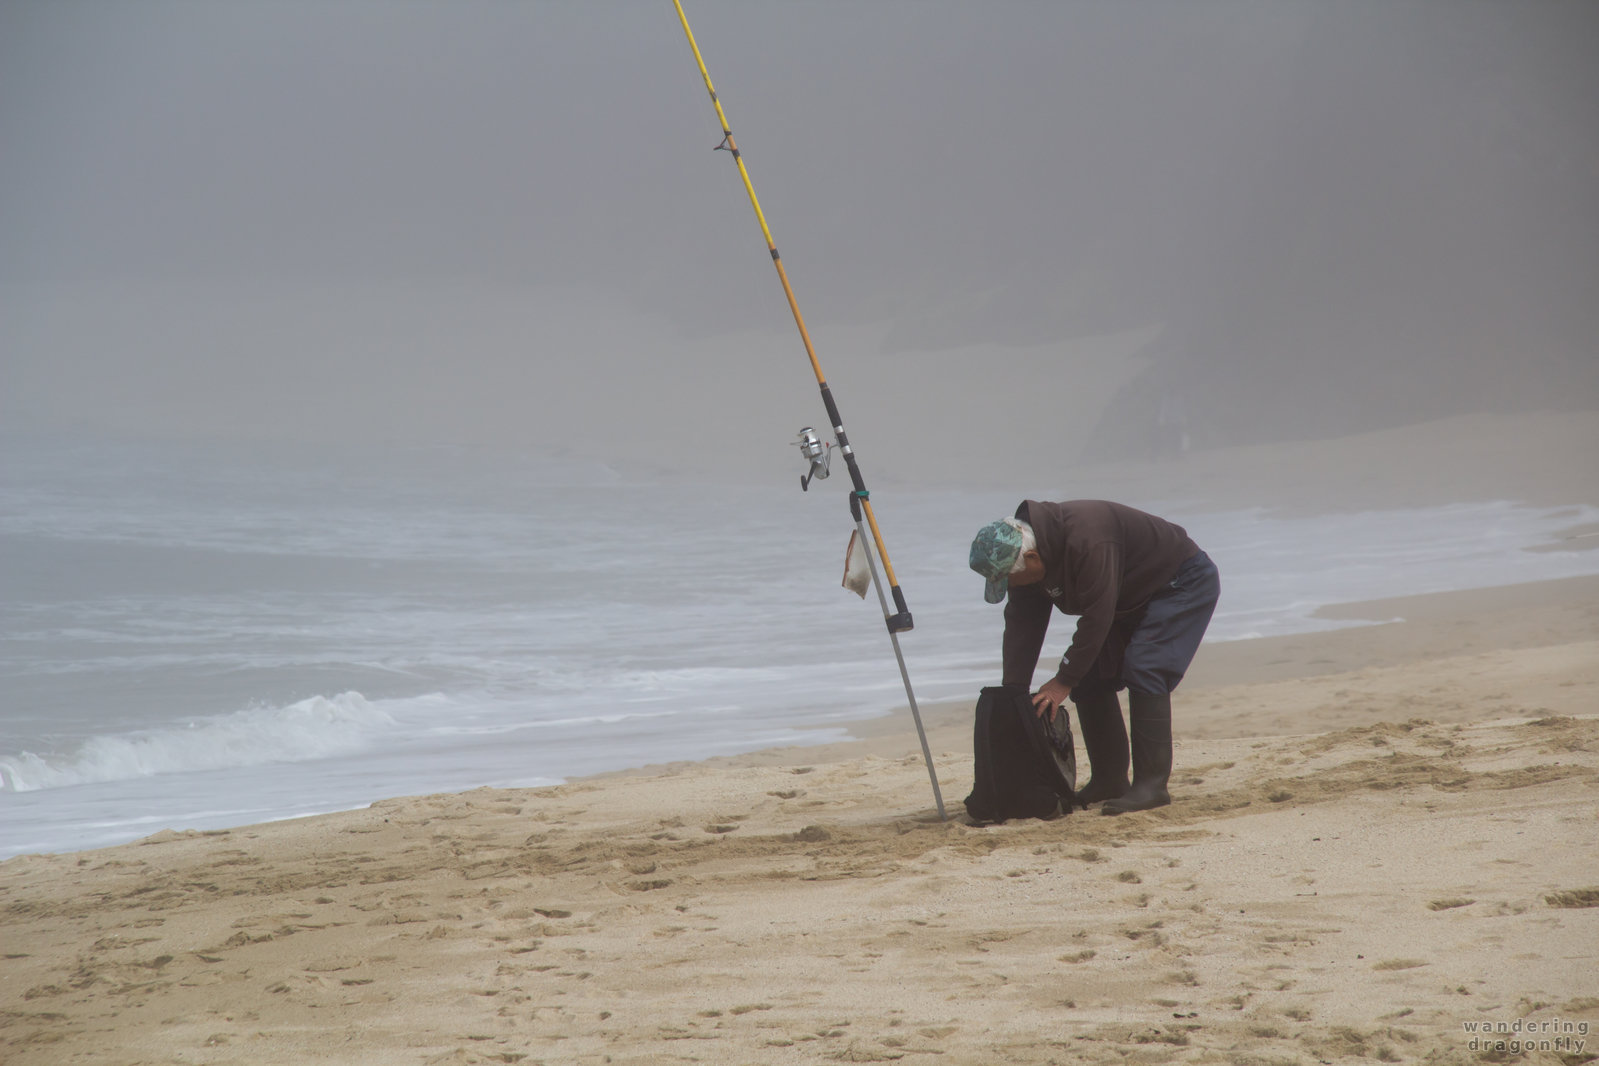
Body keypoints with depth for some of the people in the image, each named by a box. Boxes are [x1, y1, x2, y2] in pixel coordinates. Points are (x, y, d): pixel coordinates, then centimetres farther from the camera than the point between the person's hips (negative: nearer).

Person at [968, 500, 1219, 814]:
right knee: (1089, 679, 0)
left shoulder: (1088, 541, -38)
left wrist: (1064, 680, -29)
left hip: (1184, 584, -9)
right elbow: (1021, 623, -5)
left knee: (1142, 672, -24)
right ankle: (1109, 781, 8)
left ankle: (1152, 785, -23)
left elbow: (1096, 617, -35)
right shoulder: (1022, 563, -9)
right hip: (1131, 599, 9)